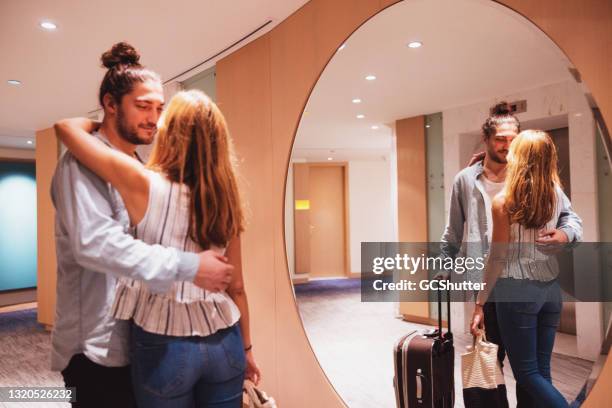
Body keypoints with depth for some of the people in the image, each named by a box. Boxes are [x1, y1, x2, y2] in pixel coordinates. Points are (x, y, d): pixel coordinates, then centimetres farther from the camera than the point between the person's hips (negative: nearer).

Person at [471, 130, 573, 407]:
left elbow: (498, 259, -12)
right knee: (542, 370, 15)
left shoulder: (503, 201, -14)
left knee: (526, 373, 7)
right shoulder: (557, 194, 0)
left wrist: (480, 303, -3)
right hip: (551, 288, 6)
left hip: (518, 291, -5)